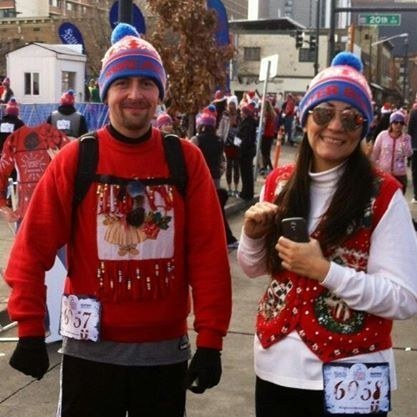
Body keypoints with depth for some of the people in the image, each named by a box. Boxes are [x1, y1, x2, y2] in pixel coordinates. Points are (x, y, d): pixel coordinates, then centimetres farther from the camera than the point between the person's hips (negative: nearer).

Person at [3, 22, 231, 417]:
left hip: (166, 347, 1)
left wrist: (210, 338, -7)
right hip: (91, 348, -1)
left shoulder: (186, 159, -4)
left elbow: (208, 253, -5)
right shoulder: (75, 159, -6)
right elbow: (33, 247, -5)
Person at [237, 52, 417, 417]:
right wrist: (252, 234, -9)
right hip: (275, 365, 4)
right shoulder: (279, 181, 1)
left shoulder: (383, 194, -11)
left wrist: (325, 270, -23)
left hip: (349, 376, -4)